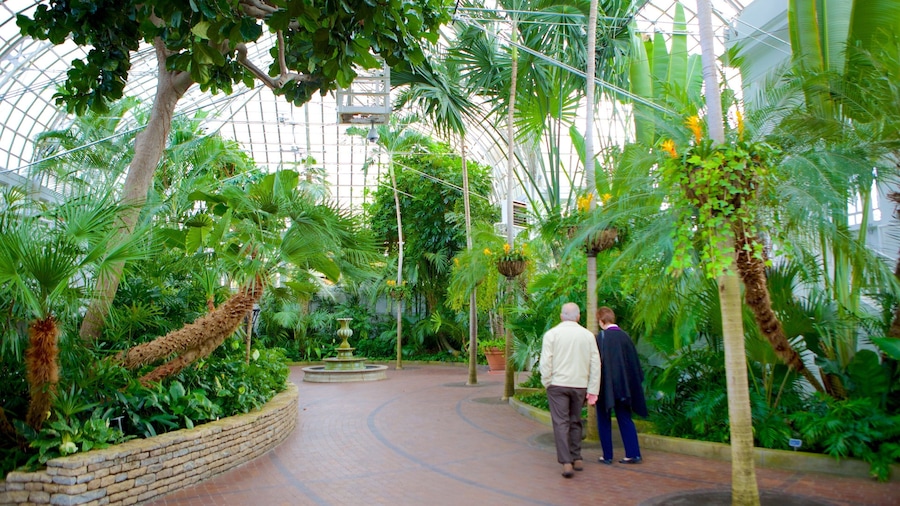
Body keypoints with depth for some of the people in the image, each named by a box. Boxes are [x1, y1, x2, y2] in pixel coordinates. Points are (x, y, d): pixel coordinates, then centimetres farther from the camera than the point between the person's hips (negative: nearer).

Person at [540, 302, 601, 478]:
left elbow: (545, 362, -8)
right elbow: (595, 364, 2)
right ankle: (577, 459, 23)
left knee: (561, 423, 0)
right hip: (580, 385, 3)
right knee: (575, 422, 17)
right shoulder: (588, 335, 1)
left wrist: (547, 383, 4)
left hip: (558, 384, -3)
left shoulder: (552, 334, -6)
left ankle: (566, 462, -7)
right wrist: (592, 391, 6)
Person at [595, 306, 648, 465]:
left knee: (604, 420, 7)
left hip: (606, 385, -5)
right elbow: (634, 361, 8)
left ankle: (607, 456, 10)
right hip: (623, 385, 5)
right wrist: (636, 380, 19)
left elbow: (597, 362, -16)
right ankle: (633, 454, 10)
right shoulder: (624, 335, 2)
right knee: (625, 419, 13)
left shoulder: (602, 337, -14)